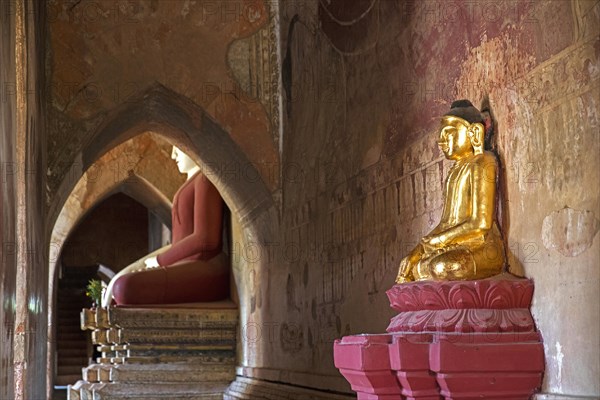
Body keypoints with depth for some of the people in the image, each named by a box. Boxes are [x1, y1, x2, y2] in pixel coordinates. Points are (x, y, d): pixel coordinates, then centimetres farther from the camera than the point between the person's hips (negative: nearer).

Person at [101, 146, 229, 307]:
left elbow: (205, 239, -17)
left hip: (205, 271, -11)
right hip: (189, 268, 11)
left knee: (125, 288, -27)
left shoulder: (206, 178, -7)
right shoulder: (194, 181, 23)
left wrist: (160, 260, -8)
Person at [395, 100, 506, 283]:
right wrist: (421, 247, 0)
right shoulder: (456, 170, 21)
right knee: (408, 264, 2)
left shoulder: (482, 163, -6)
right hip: (456, 247, 10)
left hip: (483, 249, -9)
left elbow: (481, 224, -16)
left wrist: (436, 241, -10)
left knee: (440, 267, -34)